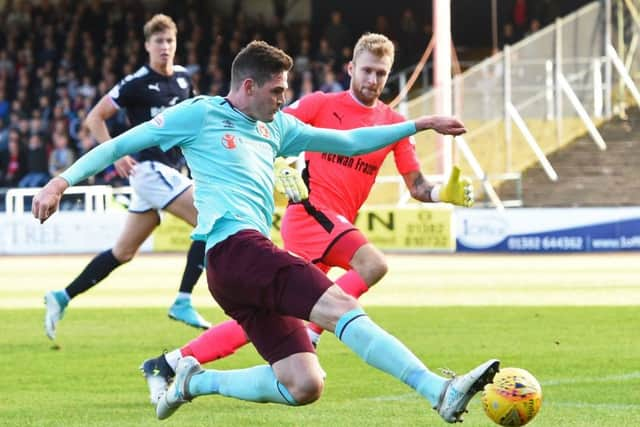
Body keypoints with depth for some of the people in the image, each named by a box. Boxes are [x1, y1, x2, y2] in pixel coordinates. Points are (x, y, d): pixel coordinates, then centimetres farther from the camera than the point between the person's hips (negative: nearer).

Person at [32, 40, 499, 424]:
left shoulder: (278, 127, 26)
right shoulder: (200, 114, 6)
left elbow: (349, 142, 32)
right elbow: (122, 144, 8)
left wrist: (420, 125, 29)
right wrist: (62, 181, -1)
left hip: (253, 262, 9)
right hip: (234, 247, -9)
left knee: (304, 386, -4)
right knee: (341, 306, -25)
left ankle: (195, 380, 14)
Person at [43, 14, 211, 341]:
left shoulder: (182, 78, 10)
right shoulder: (137, 83, -10)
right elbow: (94, 118, -7)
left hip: (170, 170, 7)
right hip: (149, 167, -7)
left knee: (123, 251, 11)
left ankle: (62, 298, 19)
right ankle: (183, 302, -15)